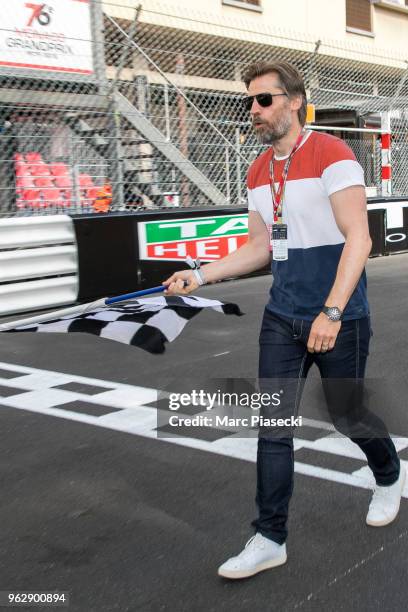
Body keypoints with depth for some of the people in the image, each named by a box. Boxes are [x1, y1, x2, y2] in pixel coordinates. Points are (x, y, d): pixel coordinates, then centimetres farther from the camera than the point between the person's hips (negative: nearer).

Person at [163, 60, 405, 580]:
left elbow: (358, 238, -19)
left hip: (338, 317, -6)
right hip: (281, 317, 6)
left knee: (345, 415, 10)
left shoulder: (331, 155, -13)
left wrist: (331, 312, -27)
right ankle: (270, 539, 14)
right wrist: (199, 276, 6)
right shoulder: (258, 173, 9)